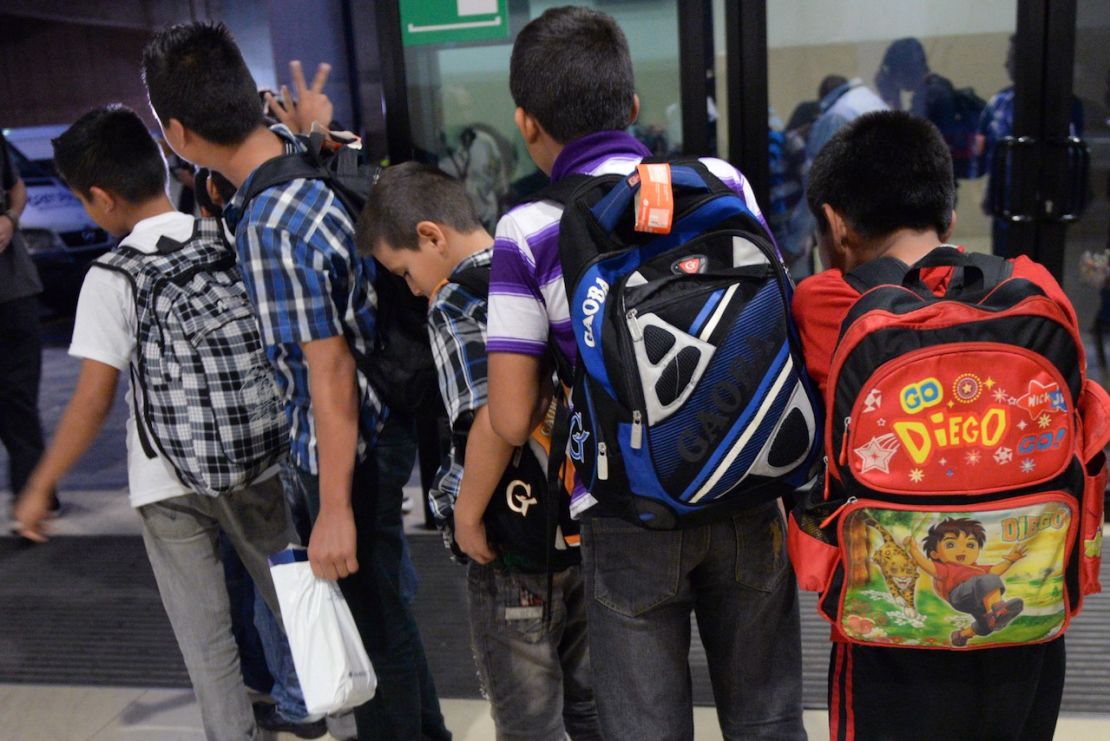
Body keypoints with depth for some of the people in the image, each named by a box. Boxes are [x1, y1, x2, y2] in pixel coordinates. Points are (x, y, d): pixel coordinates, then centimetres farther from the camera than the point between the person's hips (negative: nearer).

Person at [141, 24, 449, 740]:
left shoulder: (270, 228, -27)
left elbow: (330, 371, -27)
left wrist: (334, 510, -24)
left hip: (345, 447, -10)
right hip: (380, 427, 10)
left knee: (374, 623, 10)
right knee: (382, 604, 27)